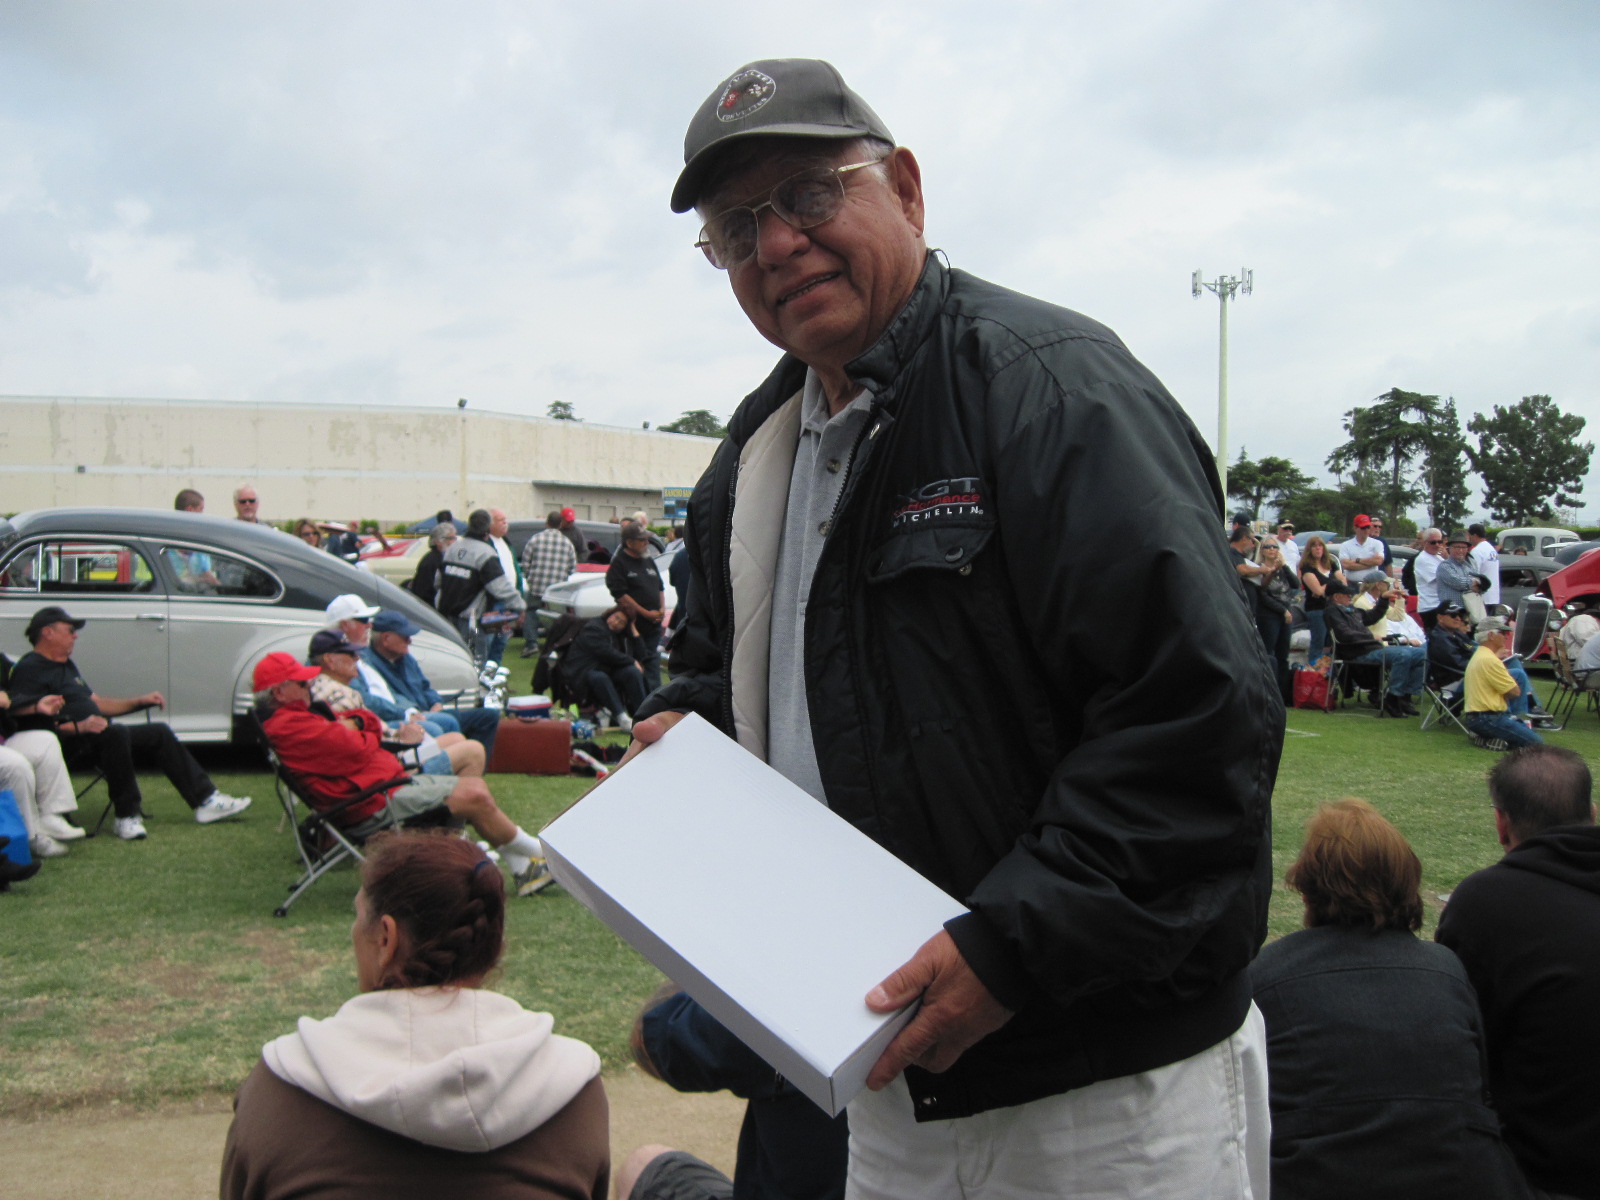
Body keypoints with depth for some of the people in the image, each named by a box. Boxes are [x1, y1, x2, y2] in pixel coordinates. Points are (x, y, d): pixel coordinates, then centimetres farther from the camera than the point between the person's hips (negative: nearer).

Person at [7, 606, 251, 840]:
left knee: (160, 732, 7)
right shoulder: (29, 670, -7)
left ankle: (206, 801, 4)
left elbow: (96, 702, 28)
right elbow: (23, 717, -19)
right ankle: (126, 817, -29)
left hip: (95, 734, 11)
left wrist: (140, 701, 17)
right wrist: (77, 726, -28)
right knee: (116, 733, -37)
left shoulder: (66, 665, 24)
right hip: (68, 743, -11)